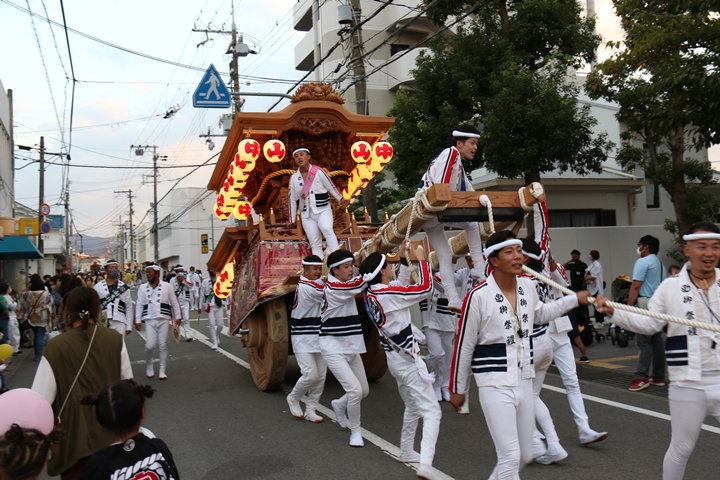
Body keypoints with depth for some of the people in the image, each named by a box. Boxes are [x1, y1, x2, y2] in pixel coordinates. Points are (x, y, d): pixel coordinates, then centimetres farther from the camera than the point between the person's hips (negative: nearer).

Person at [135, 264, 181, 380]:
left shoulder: (167, 286, 2)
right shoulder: (143, 288, 6)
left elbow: (174, 303, 7)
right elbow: (139, 305, 7)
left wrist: (177, 317, 6)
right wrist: (137, 321, 1)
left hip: (164, 319, -1)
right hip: (149, 320, 1)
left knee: (163, 345, 2)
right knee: (150, 345, -9)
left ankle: (163, 371, 11)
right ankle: (149, 365, 19)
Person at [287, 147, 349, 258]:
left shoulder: (318, 171, -4)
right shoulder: (294, 177, 6)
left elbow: (331, 187, 4)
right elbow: (292, 198, 11)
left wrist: (341, 199, 1)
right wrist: (291, 219, 13)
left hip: (322, 209, -3)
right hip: (306, 213, 4)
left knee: (327, 229, -31)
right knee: (314, 243, 1)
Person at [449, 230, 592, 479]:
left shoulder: (528, 286, 1)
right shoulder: (478, 296, -18)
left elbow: (541, 313, 25)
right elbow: (464, 346, -9)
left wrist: (575, 299, 21)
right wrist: (457, 389, -1)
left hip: (524, 381, 7)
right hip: (495, 384, -6)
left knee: (525, 456, 16)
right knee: (510, 458, -7)